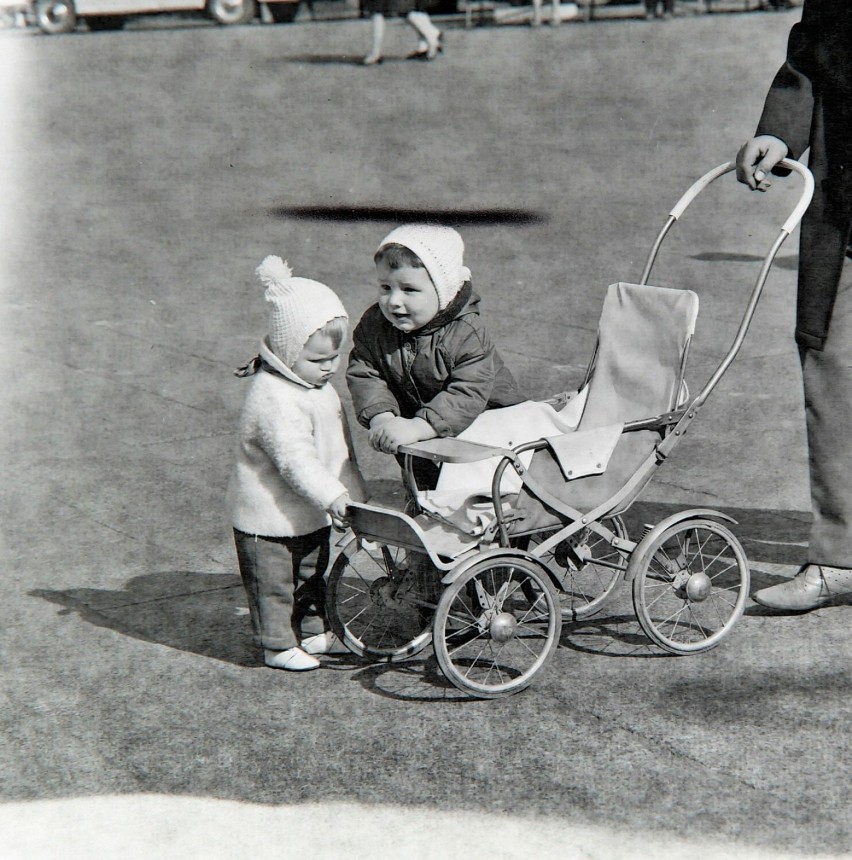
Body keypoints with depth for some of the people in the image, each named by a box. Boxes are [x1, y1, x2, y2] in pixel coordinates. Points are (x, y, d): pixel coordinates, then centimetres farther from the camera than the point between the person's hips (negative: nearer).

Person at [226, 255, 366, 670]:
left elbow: (339, 448, 15)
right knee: (274, 584, 6)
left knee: (312, 575, 23)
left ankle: (313, 631, 39)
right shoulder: (274, 400, -28)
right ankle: (278, 645, 19)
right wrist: (333, 497, -37)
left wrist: (353, 491, 15)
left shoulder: (318, 387, 5)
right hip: (270, 519, -9)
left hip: (311, 515, 10)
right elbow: (295, 460, -34)